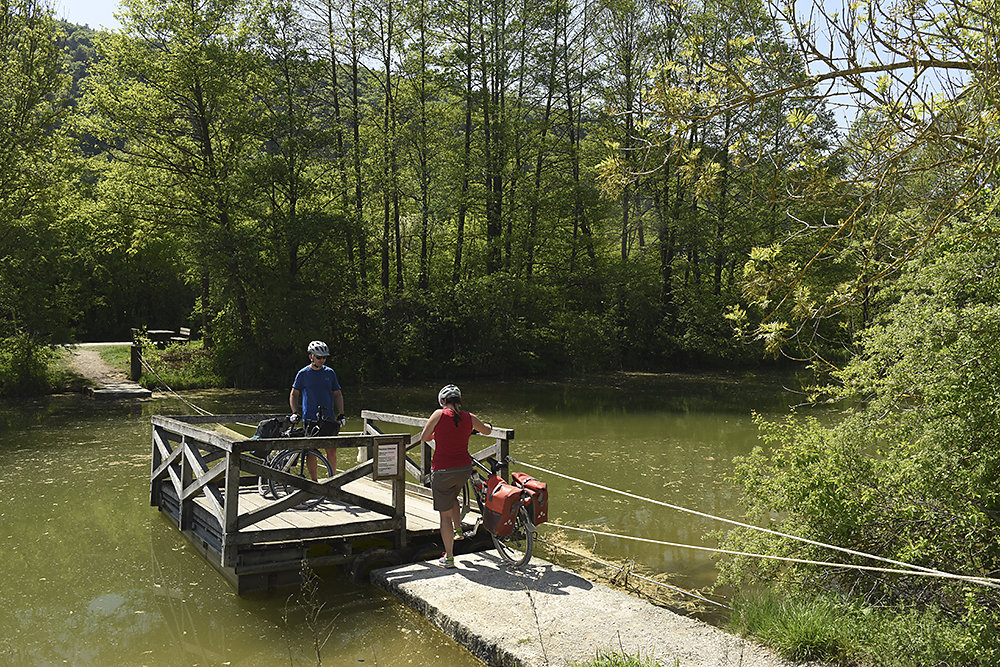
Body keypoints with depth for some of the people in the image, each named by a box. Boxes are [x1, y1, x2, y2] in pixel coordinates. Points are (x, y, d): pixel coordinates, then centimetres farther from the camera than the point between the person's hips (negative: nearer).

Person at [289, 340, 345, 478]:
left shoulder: (330, 373, 7)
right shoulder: (303, 374, 2)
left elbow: (337, 394, 12)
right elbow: (294, 394, 10)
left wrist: (341, 414, 5)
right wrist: (295, 413, -1)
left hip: (328, 419, 1)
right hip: (310, 419, -1)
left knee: (332, 451, -3)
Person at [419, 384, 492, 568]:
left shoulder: (439, 414, -11)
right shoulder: (469, 417, 0)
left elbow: (424, 437, -3)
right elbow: (486, 431, 19)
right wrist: (488, 426, 43)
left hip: (442, 471, -4)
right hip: (464, 470, 4)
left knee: (445, 514, 8)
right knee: (452, 497, 36)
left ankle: (449, 557, 14)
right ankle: (458, 529, 35)